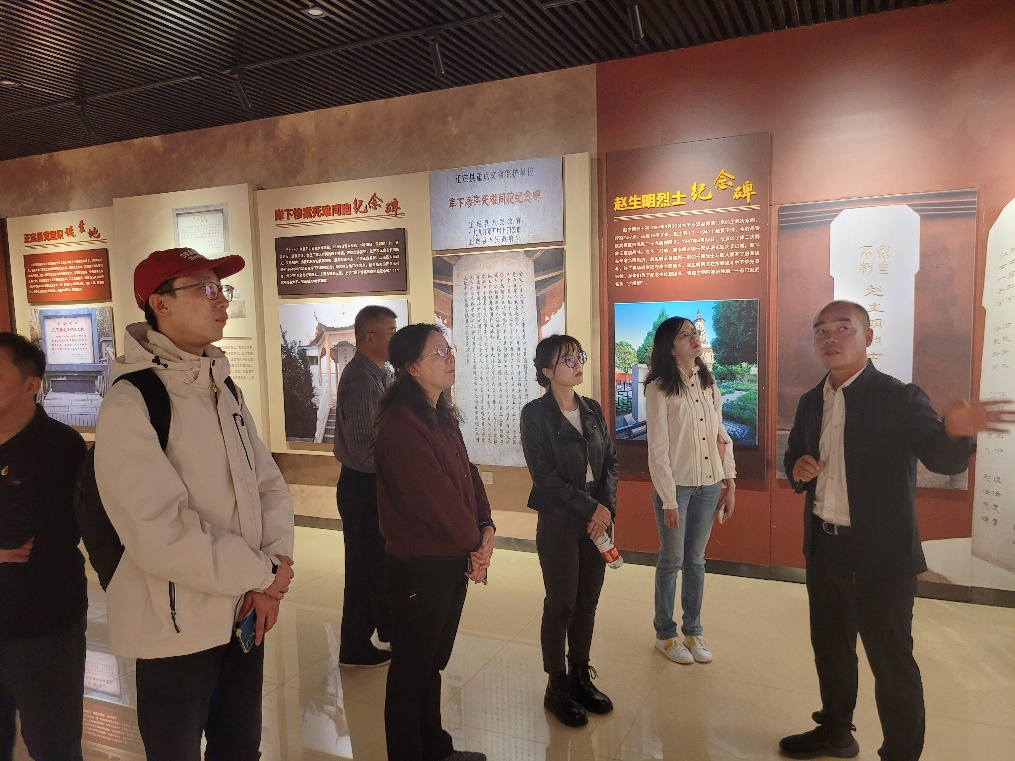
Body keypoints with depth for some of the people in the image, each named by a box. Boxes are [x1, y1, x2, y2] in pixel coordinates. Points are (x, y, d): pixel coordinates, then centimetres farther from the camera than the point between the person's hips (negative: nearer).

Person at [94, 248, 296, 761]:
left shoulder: (224, 390, 7)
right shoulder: (131, 404, -18)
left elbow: (270, 486, 4)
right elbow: (161, 535, -26)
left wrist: (271, 571, -10)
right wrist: (263, 573, -15)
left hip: (244, 611, 7)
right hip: (177, 628, -7)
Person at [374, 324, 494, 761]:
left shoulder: (443, 416, 9)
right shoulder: (400, 422, -20)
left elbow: (467, 474, 8)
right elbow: (432, 495, -22)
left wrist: (485, 528, -7)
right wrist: (476, 542, -10)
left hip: (456, 560, 9)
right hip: (420, 565, -9)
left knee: (433, 662, 22)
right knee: (411, 668, 9)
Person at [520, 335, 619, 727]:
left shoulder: (593, 410, 8)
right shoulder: (535, 414, -9)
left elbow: (610, 461, 7)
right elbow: (545, 475, -14)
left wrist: (607, 507, -8)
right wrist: (589, 507, -15)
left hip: (598, 518, 5)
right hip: (559, 522, -5)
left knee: (588, 602, 12)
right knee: (561, 604, 4)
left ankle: (581, 677, 29)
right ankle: (557, 688, 21)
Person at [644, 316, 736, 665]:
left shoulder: (708, 384, 6)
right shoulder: (659, 388, -11)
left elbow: (722, 435, 9)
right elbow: (657, 448, -12)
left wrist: (730, 482, 5)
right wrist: (668, 499, -14)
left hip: (709, 485, 5)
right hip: (676, 485, -5)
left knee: (696, 561, 15)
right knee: (672, 561, 8)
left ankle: (693, 631, 29)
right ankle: (665, 635, 24)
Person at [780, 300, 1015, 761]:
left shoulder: (900, 399, -11)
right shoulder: (810, 402, 6)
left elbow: (944, 460, -21)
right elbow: (793, 454, 17)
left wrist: (956, 431, -44)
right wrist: (797, 468, -8)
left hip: (881, 554, -6)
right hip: (823, 549, 6)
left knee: (891, 661, 5)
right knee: (829, 647, 20)